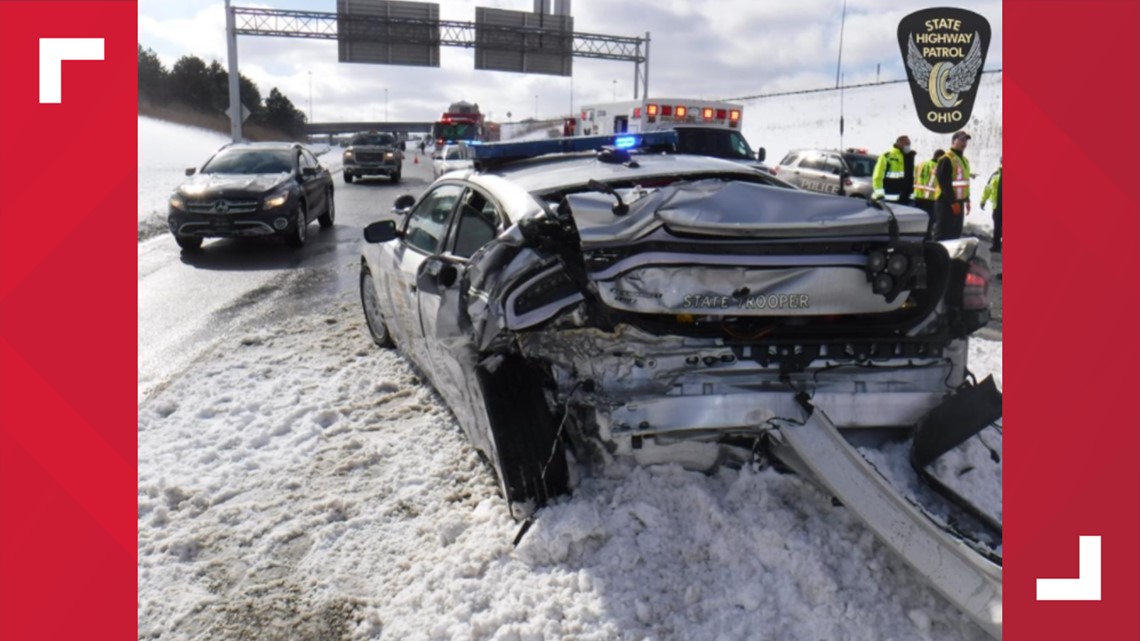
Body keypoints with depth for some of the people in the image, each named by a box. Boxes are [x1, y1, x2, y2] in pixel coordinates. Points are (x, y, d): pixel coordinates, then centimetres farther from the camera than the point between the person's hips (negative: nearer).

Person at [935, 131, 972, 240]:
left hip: (958, 202, 10)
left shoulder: (964, 160, 17)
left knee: (956, 234, 13)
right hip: (946, 203, -10)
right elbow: (944, 183, -20)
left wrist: (967, 200, 18)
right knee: (944, 235, -10)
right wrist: (952, 202, -21)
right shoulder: (946, 159, -14)